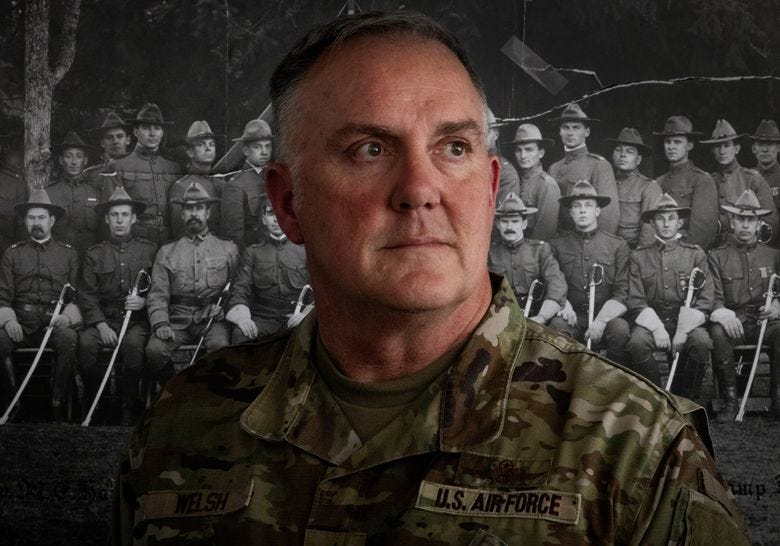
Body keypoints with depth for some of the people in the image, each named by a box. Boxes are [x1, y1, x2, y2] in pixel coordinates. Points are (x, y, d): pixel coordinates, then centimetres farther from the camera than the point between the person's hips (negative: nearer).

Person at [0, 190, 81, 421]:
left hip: (56, 323, -1)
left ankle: (57, 408, -27)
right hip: (21, 324, 1)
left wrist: (67, 316, -13)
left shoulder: (69, 254, 14)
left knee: (69, 339, -36)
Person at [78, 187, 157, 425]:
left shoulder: (149, 251, 12)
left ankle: (129, 410, -19)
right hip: (103, 319, 1)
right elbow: (87, 295, 6)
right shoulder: (94, 254, 13)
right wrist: (101, 325, -10)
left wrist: (144, 301, -10)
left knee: (134, 343, -35)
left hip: (137, 321, -1)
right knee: (85, 343, -31)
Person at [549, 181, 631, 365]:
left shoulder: (618, 245, 9)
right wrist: (564, 304, -12)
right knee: (557, 326, -32)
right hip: (573, 317, 0)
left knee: (620, 330, -32)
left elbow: (622, 294, 2)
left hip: (606, 316, 0)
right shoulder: (558, 245, 12)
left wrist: (601, 320, -14)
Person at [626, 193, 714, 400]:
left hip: (687, 321, 0)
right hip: (651, 320, 0)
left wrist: (683, 331, -12)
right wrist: (656, 328, -14)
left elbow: (705, 300, 2)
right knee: (638, 342, -32)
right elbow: (636, 301, 3)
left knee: (701, 342, -32)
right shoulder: (639, 257, 10)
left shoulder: (695, 254, 9)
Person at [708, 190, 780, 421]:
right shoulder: (717, 256, 11)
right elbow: (713, 297, 2)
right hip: (732, 321, -1)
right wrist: (722, 314, -22)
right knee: (718, 333, -36)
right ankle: (730, 400, -25)